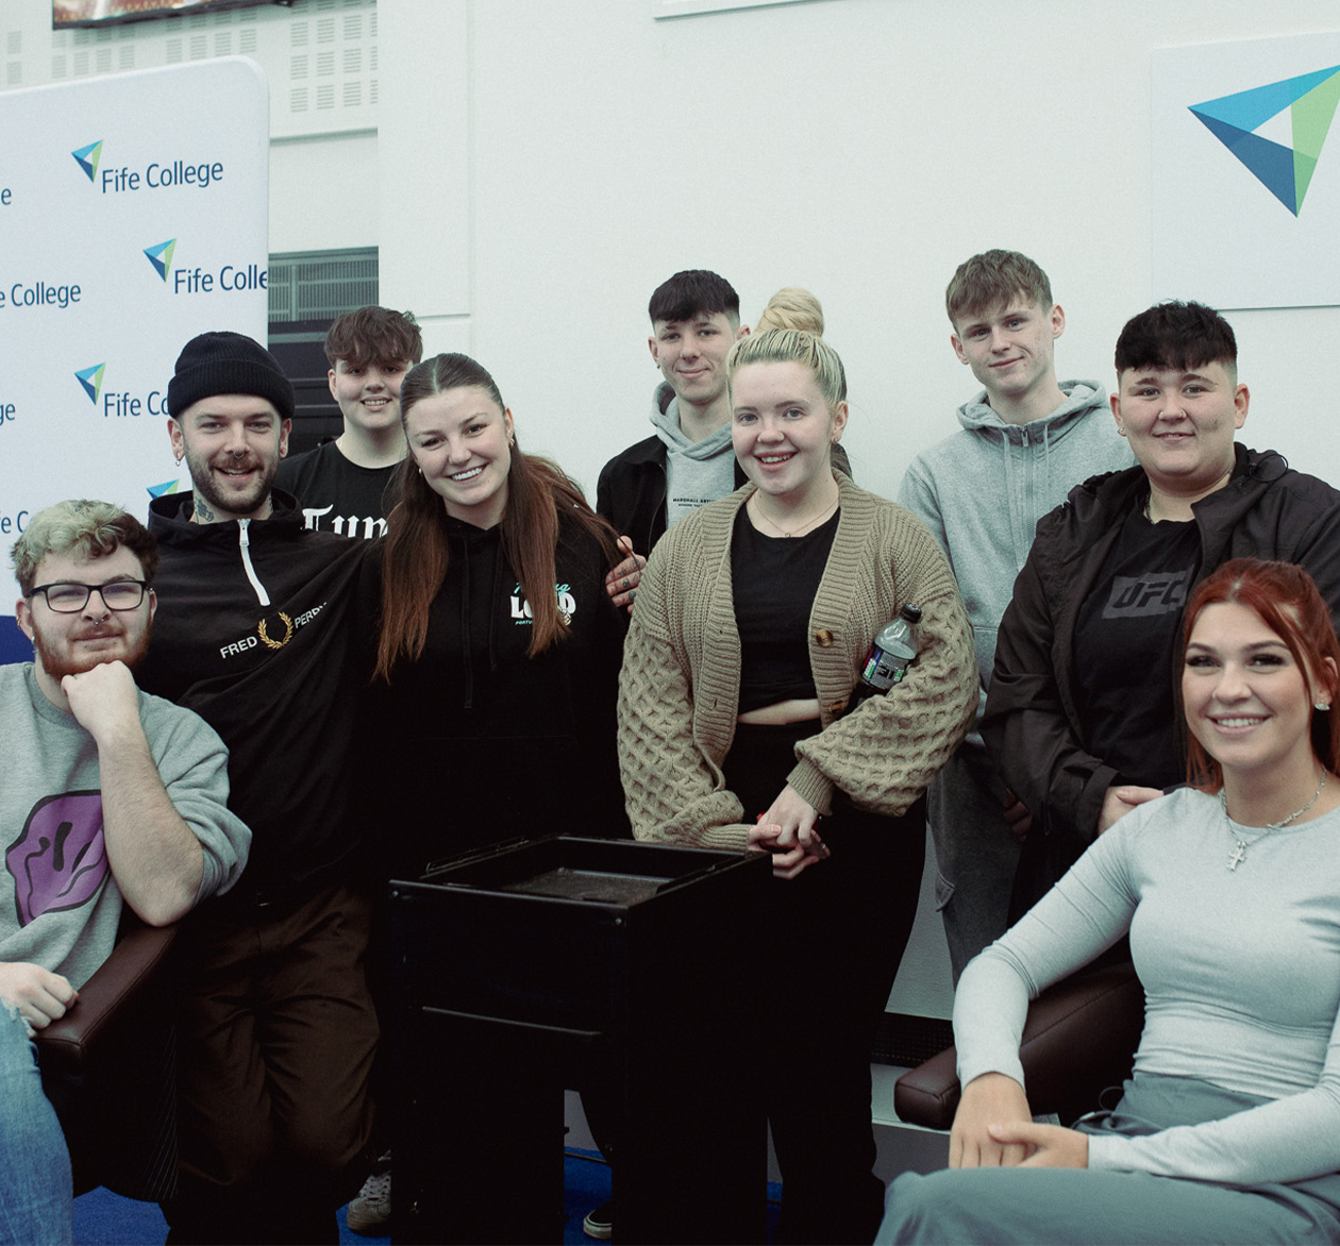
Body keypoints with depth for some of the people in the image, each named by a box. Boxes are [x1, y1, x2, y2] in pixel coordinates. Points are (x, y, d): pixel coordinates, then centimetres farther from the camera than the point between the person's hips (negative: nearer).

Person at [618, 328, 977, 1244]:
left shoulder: (897, 541, 3)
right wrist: (715, 825, -8)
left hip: (856, 836, -2)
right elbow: (649, 706, 5)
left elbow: (946, 680, -8)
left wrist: (816, 783, -14)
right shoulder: (687, 550, 10)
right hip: (721, 837, 2)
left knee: (825, 1062, 1)